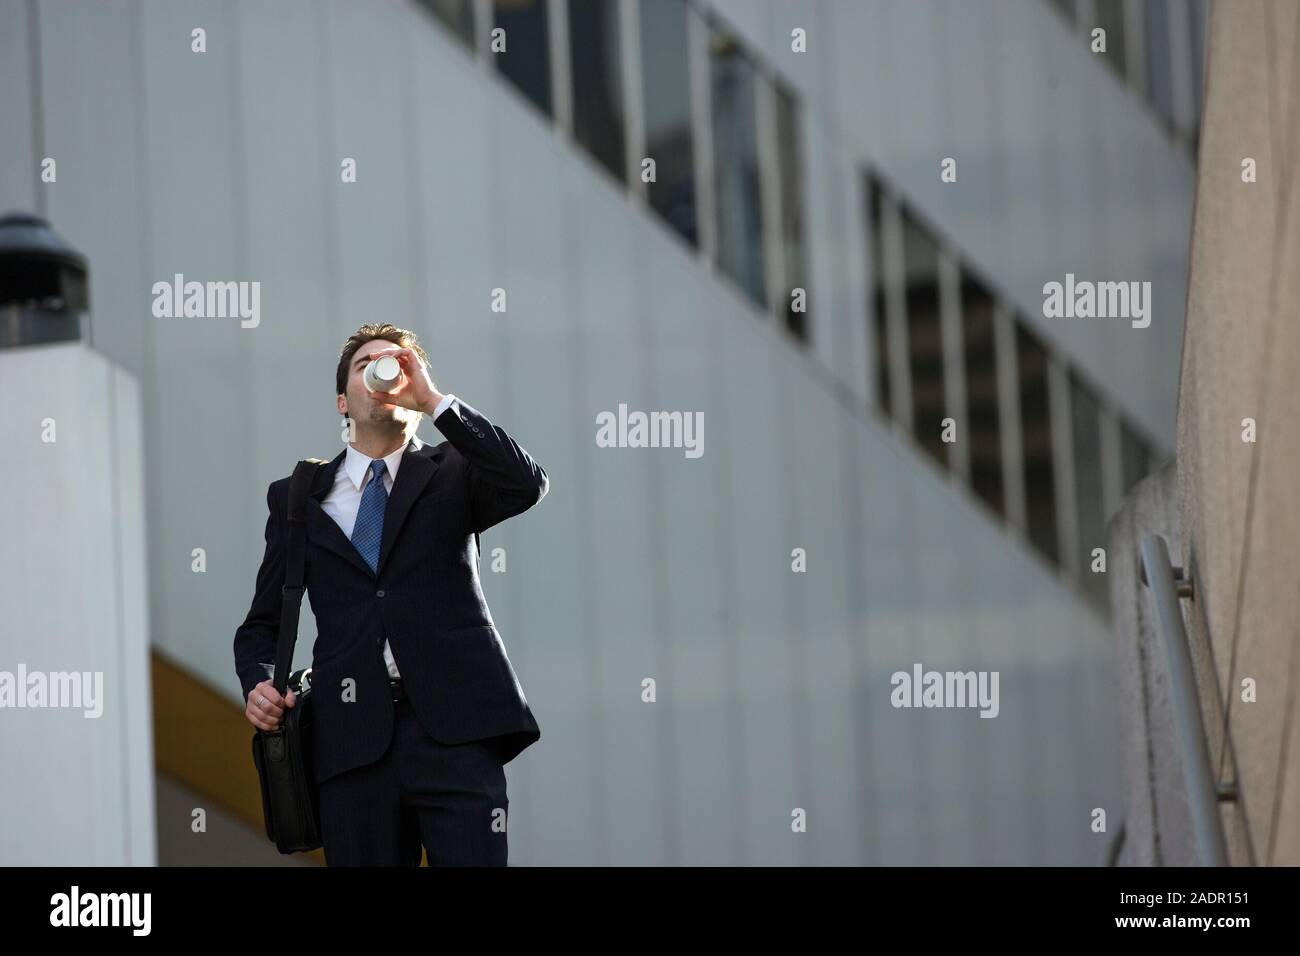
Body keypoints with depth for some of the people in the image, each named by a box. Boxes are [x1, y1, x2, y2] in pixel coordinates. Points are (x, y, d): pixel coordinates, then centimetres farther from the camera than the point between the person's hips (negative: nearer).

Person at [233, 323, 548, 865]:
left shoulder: (453, 474, 12)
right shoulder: (296, 499, 17)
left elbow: (527, 485, -9)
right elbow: (263, 622, 20)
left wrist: (434, 400, -8)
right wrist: (258, 685, -2)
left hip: (454, 728, -2)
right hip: (352, 736, 2)